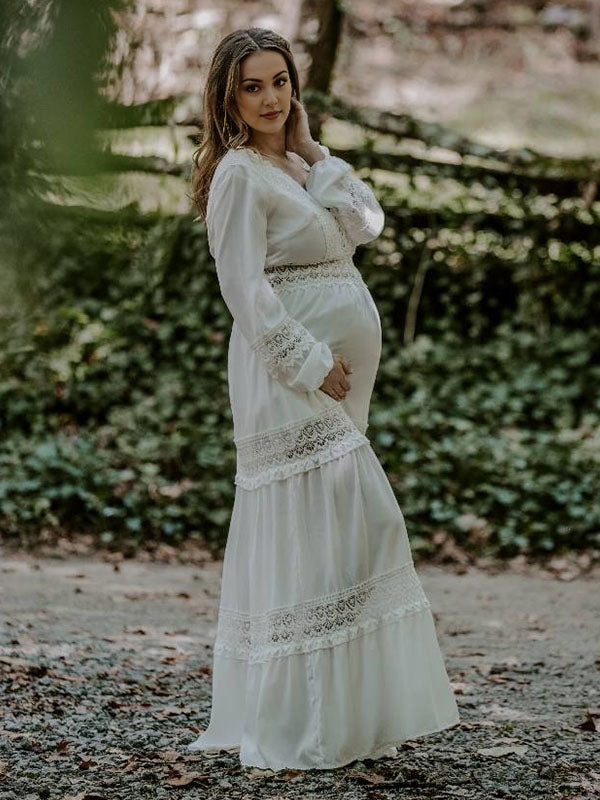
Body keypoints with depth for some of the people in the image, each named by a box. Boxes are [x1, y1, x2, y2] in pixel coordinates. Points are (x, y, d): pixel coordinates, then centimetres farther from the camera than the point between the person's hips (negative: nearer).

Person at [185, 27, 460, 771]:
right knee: (339, 524, -11)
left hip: (331, 374, 9)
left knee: (325, 532, 11)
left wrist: (313, 150, 3)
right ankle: (305, 723, -6)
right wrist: (311, 362, -19)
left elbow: (366, 222, 9)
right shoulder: (240, 173, -10)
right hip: (289, 371, -9)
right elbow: (246, 290, -16)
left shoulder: (296, 165, 17)